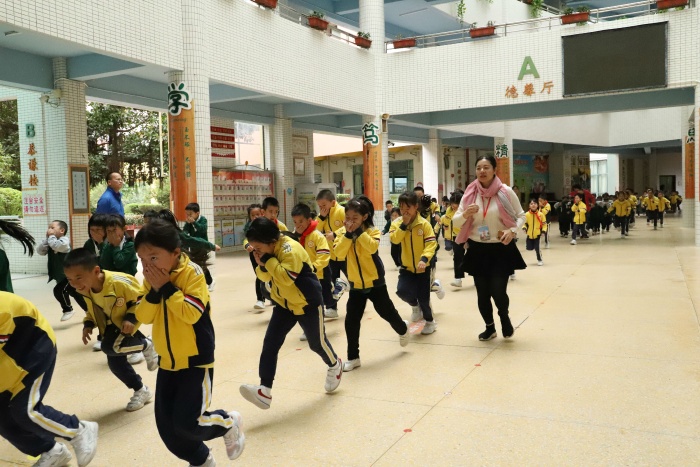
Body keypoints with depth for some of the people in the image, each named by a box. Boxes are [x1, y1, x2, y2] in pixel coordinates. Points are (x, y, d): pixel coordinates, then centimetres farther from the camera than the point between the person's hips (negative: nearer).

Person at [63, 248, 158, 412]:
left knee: (109, 347, -29)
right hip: (111, 326, 7)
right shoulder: (85, 290, -13)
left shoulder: (119, 282, -36)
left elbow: (142, 298, -22)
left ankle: (146, 345, -2)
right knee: (114, 362, 9)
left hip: (125, 325, -7)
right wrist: (88, 324, -8)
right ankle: (141, 391, 31)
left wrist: (131, 318, -32)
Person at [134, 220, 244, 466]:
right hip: (167, 362, 7)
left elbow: (191, 314, -27)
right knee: (167, 427, 8)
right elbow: (143, 317, -3)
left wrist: (167, 288, -25)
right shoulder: (152, 278, 1)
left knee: (187, 422, -11)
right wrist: (153, 292, -18)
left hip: (196, 361, -7)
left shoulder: (191, 273, -17)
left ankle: (229, 422, 19)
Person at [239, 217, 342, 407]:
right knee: (270, 343, -8)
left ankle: (334, 365, 45)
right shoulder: (268, 249, -2)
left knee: (317, 342, 12)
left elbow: (286, 278, -37)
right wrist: (262, 265, -17)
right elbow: (265, 277, 3)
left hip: (307, 303, -7)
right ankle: (265, 391, -10)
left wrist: (268, 260, -32)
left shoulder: (290, 249, -29)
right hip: (284, 303, 7)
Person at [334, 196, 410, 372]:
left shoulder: (372, 231, -12)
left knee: (387, 312, 12)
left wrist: (359, 231, -31)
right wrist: (348, 234, -26)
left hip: (375, 281, -2)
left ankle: (403, 329, 46)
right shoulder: (342, 232, -4)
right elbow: (339, 253, -18)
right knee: (351, 320, -2)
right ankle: (353, 357, 10)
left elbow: (372, 247, -33)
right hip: (356, 284, 3)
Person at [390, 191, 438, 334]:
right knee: (402, 291, -17)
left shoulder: (424, 224, -11)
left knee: (423, 297, 1)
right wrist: (404, 224, -23)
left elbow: (431, 243, -16)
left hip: (422, 267, -2)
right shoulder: (397, 223, -2)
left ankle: (430, 321, 29)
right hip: (406, 266, 2)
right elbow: (394, 239, -18)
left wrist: (424, 259, -30)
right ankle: (415, 306, 18)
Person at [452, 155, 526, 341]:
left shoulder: (506, 192, -8)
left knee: (498, 291, -7)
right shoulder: (470, 193, -2)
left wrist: (512, 230, -17)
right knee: (482, 293, 10)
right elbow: (455, 221, 2)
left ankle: (504, 317, 28)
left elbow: (521, 216, 2)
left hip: (501, 249, -2)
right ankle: (489, 327, 34)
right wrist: (465, 214, -20)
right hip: (477, 250, 3)